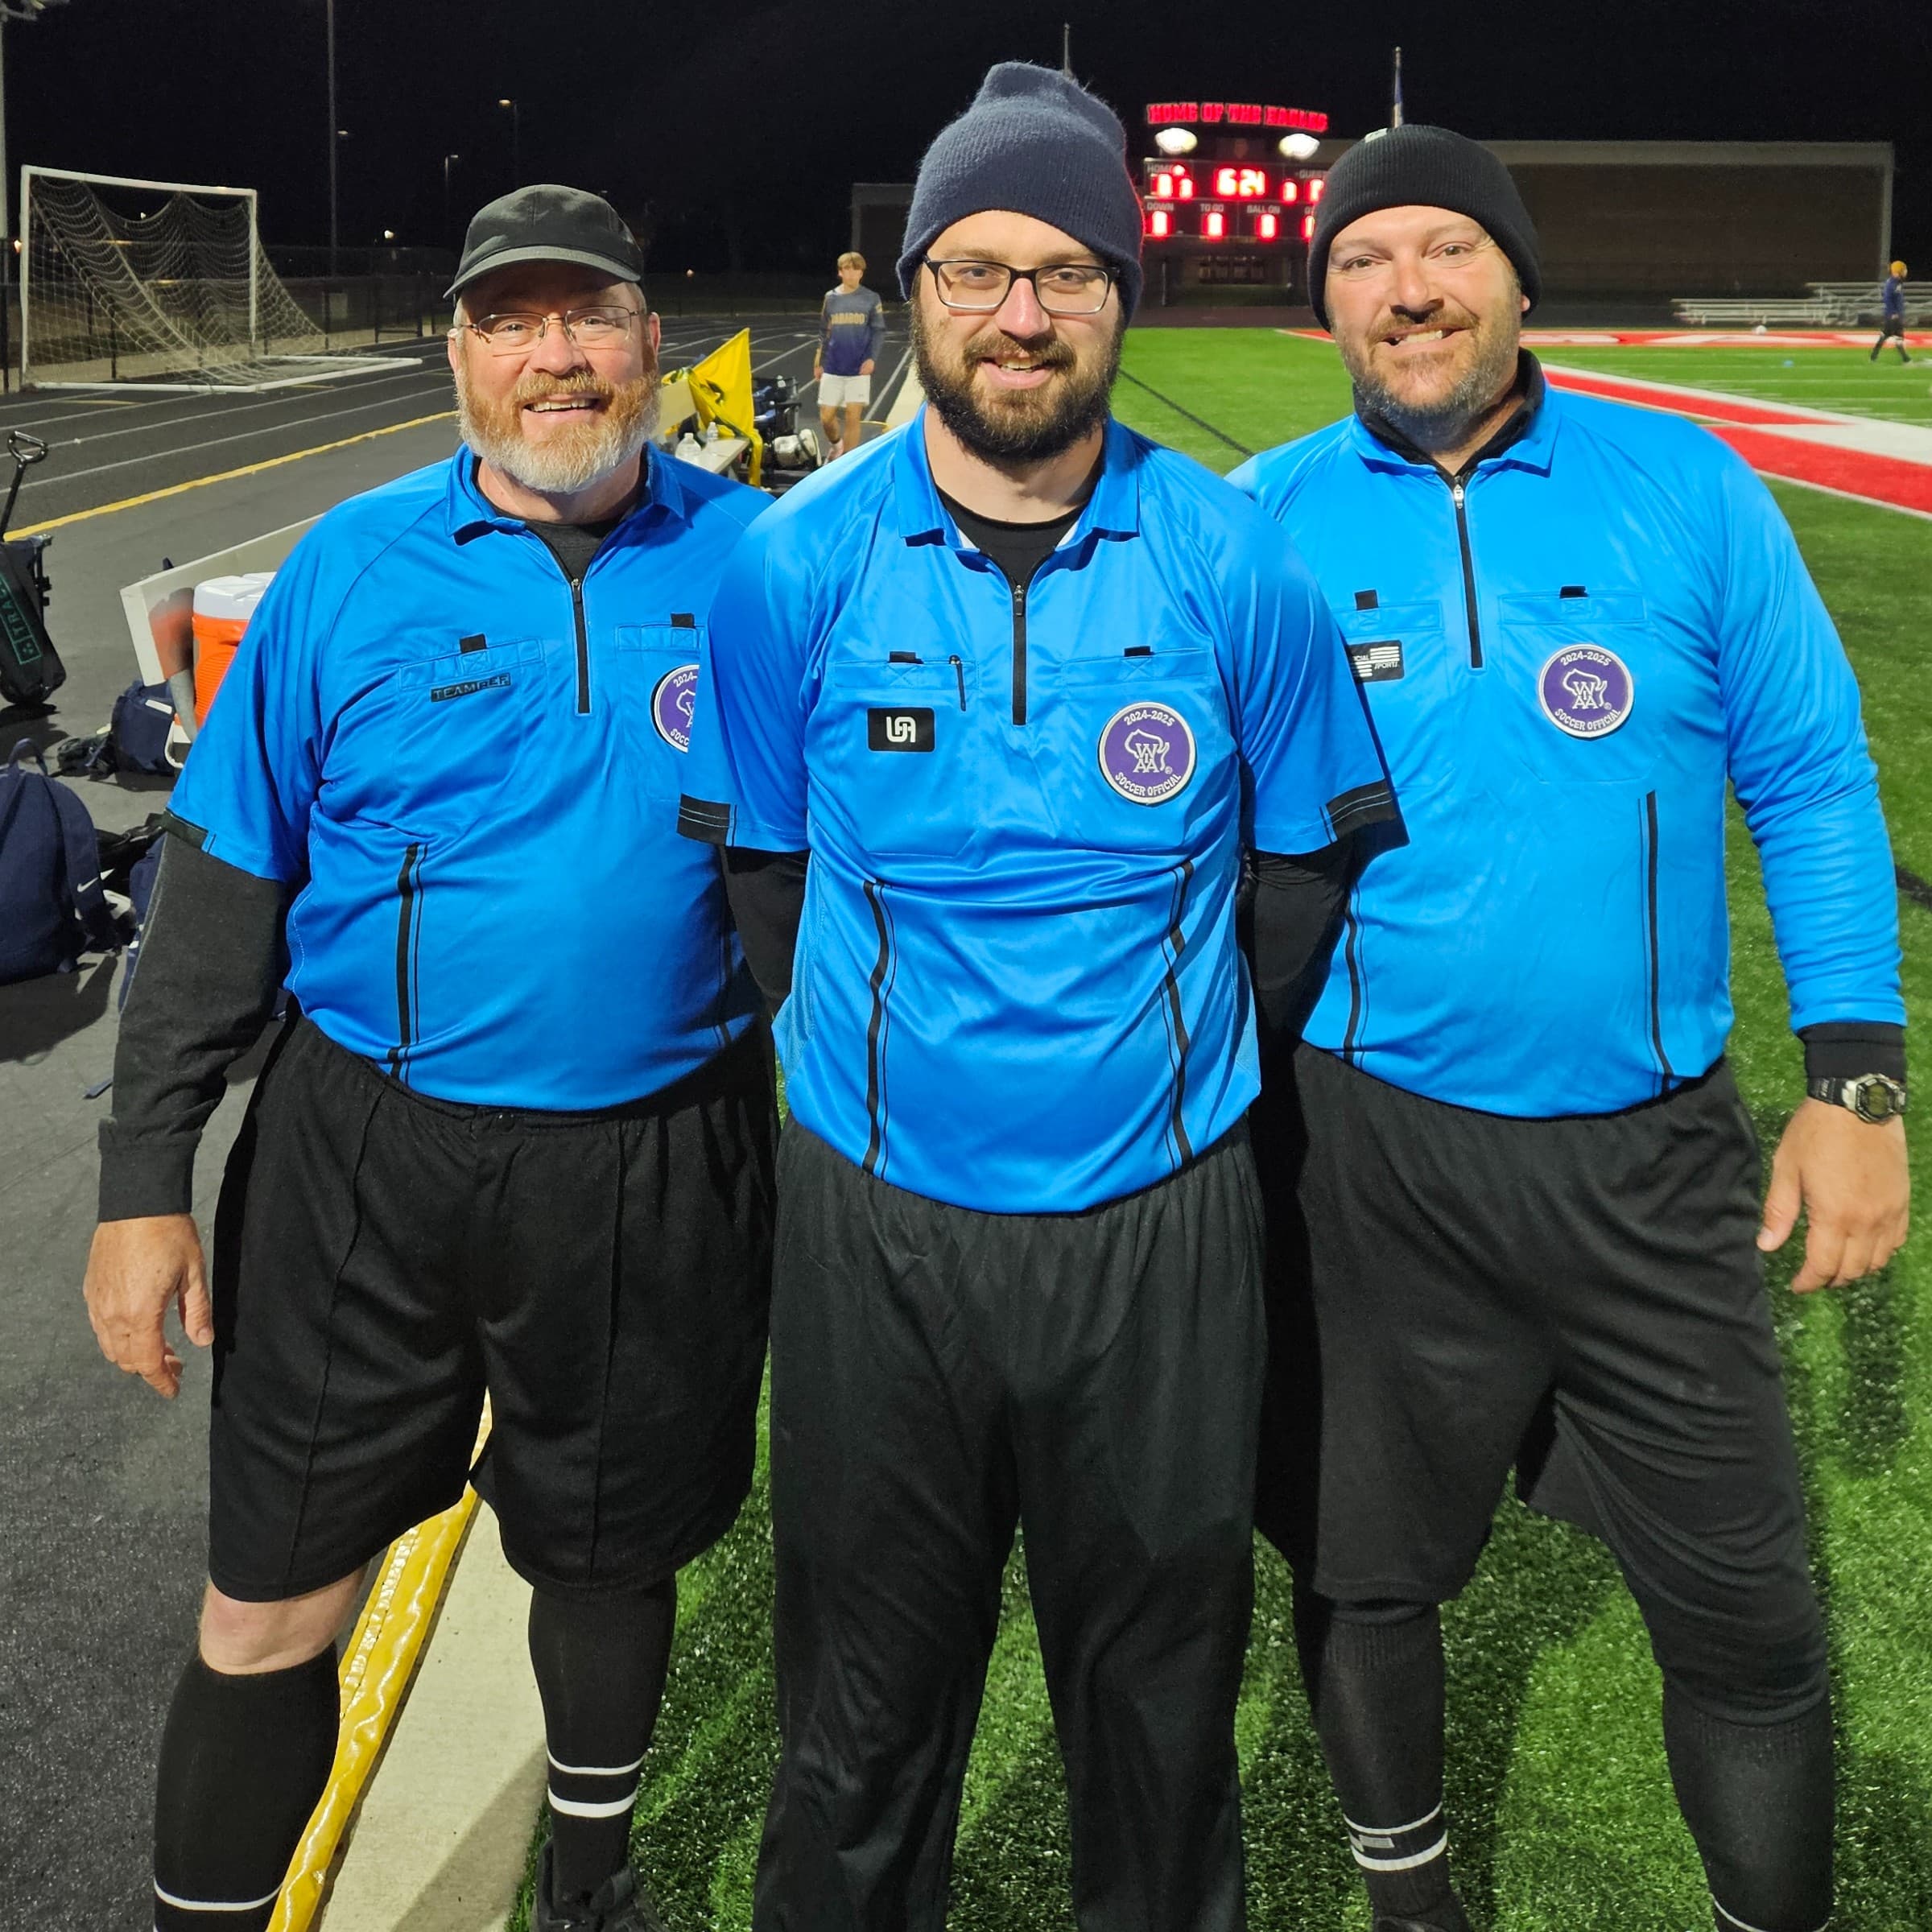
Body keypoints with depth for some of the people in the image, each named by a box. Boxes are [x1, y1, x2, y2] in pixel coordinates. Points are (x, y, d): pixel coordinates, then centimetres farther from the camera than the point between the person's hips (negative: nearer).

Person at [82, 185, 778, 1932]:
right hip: (370, 1155, 0)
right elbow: (222, 886, 0)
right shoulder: (354, 570, -3)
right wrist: (144, 1179, -2)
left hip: (655, 1174, 1)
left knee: (611, 1555, 20)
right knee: (272, 1607, 7)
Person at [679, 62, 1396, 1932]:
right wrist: (878, 1057, 8)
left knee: (1159, 1687, 18)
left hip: (1159, 1221, 0)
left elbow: (1307, 862, 5)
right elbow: (762, 868, 6)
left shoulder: (1231, 560, -5)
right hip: (877, 1222, 0)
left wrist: (1176, 1063, 8)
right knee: (868, 1698, 16)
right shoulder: (794, 566, -5)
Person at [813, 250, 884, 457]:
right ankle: (835, 445, 36)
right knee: (826, 417, 5)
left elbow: (879, 331, 0)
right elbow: (823, 333, 12)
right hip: (832, 369, 2)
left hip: (859, 369, -2)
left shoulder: (871, 298, -1)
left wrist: (872, 358, -13)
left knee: (853, 418, -4)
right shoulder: (830, 298, 6)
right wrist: (818, 363, 11)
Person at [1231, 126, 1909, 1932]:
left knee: (1747, 1616, 8)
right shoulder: (1258, 520, -3)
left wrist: (1856, 1080, -5)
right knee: (1365, 1569, 17)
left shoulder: (1687, 488, -2)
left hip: (1652, 1157, 0)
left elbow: (1812, 782, 1)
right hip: (1368, 1156, 1)